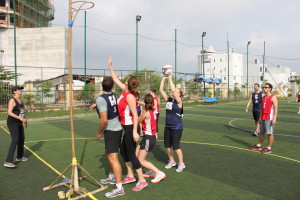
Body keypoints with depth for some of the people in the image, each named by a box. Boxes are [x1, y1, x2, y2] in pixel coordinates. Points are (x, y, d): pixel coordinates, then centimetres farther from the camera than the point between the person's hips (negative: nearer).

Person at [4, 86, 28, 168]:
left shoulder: (20, 100, 12)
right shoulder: (12, 100, -14)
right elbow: (9, 112, -23)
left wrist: (25, 120, 26)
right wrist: (20, 118, -30)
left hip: (19, 124, 9)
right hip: (12, 123, -9)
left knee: (22, 139, 17)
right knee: (15, 140, -18)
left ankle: (19, 157, 34)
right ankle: (8, 162, -18)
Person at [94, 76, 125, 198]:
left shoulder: (101, 99, -19)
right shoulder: (113, 95, 3)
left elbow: (104, 120, -24)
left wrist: (99, 132, -10)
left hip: (111, 131, -9)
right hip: (117, 128, 9)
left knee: (113, 157, -7)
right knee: (110, 155, 22)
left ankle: (119, 188, -3)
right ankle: (111, 177, 39)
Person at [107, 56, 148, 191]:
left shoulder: (129, 96, -19)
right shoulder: (125, 92, 6)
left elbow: (135, 115, -23)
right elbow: (116, 79, 20)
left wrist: (134, 131, -26)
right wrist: (110, 67, 25)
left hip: (130, 127, -9)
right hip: (127, 127, 9)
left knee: (131, 154, -3)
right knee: (123, 151, 19)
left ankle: (142, 181, 8)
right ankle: (130, 176, 32)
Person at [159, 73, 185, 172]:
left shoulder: (179, 101, -12)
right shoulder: (168, 100, 5)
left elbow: (173, 90, -26)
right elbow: (161, 90, 2)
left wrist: (170, 78, -20)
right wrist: (164, 78, -1)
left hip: (177, 127, -7)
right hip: (168, 127, 7)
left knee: (175, 147, -3)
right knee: (167, 145, 11)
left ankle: (181, 163, 16)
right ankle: (171, 161, 32)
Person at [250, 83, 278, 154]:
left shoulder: (273, 97, -8)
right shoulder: (263, 97, 15)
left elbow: (276, 108, -14)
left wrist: (274, 118, -21)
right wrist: (260, 118, 18)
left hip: (269, 118, -8)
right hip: (263, 118, 8)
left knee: (270, 133, -1)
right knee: (261, 132, 15)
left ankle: (269, 148, 7)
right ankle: (258, 146, 25)